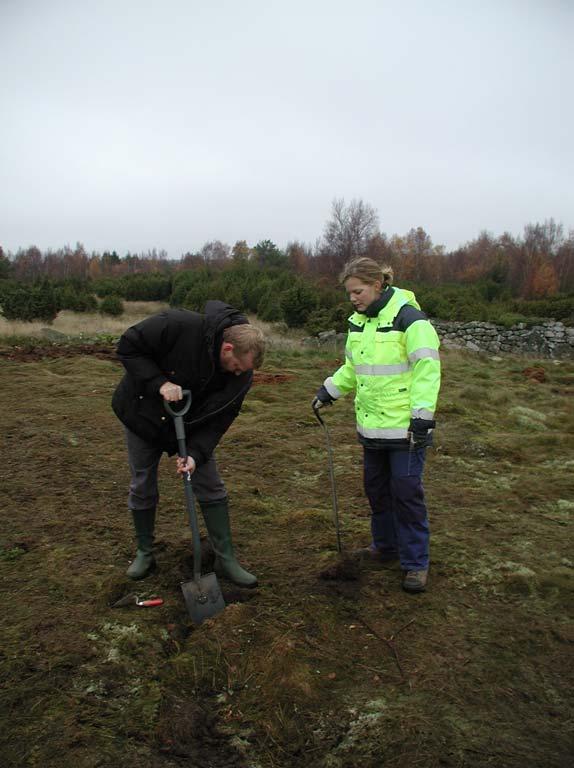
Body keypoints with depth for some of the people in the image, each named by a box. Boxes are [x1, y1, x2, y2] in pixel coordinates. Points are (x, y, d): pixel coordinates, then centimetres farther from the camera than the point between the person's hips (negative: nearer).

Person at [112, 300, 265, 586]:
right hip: (143, 414, -2)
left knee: (211, 487, -1)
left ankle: (225, 559, 11)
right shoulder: (178, 326, -35)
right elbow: (128, 347, -24)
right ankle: (144, 553, 28)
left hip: (191, 425, 2)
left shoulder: (241, 375, -22)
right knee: (142, 487, 7)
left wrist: (196, 453, -30)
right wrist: (159, 382, -35)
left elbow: (219, 419, -16)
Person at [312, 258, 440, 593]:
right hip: (372, 424, 8)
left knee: (406, 491, -1)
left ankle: (416, 563, 14)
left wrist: (422, 415, -21)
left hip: (405, 426, -8)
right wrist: (329, 390, 12)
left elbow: (427, 368, -17)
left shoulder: (409, 318, -14)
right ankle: (386, 546, 35)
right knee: (376, 487, 17)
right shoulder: (358, 321, 10)